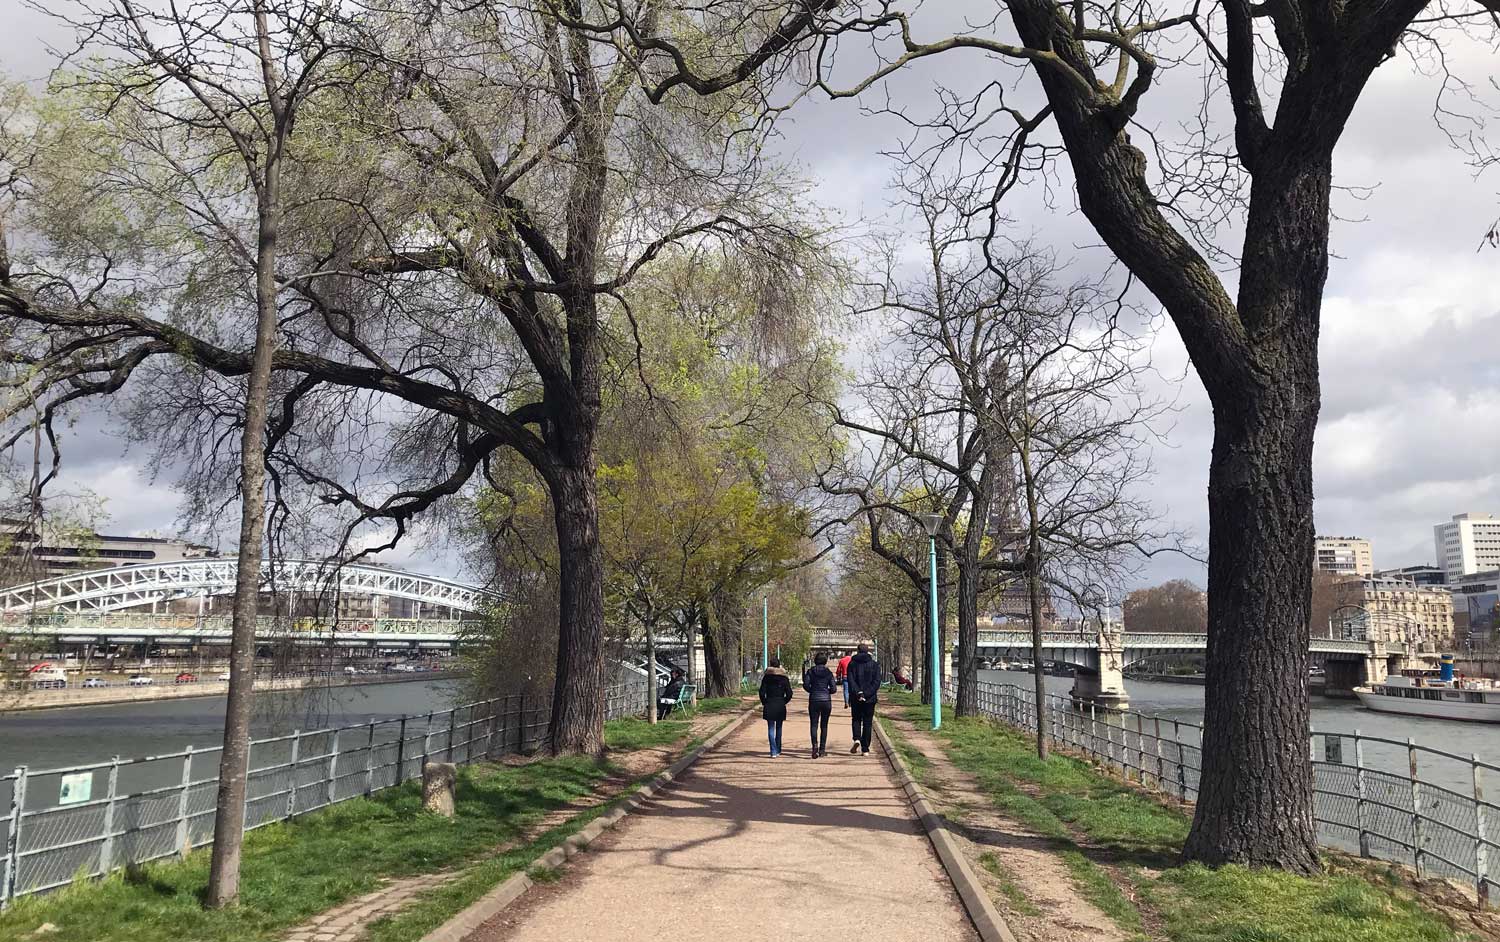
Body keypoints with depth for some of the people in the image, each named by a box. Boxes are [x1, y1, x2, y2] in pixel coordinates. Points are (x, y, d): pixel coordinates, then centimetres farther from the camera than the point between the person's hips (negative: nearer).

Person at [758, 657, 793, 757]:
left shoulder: (766, 677, -2)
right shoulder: (784, 677, 0)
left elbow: (762, 692, -5)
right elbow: (789, 693, -3)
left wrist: (764, 703, 8)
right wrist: (784, 702, 12)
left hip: (769, 705, -2)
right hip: (780, 706, 2)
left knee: (771, 728, -1)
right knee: (779, 728, 15)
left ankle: (773, 751, -11)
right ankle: (778, 750, 21)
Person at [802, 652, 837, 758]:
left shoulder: (811, 671, 0)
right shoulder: (829, 673, 1)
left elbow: (806, 685, -8)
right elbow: (833, 689, -2)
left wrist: (812, 691, 10)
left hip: (814, 700, -1)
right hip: (826, 700, 1)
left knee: (814, 725, -1)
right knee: (824, 725, 12)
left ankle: (815, 745, -25)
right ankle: (822, 749, 13)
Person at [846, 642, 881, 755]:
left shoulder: (852, 664, 0)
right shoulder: (874, 664, 1)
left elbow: (850, 680, -10)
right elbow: (877, 682, -8)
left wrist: (858, 693, -15)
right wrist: (867, 694, -12)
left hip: (855, 698, 0)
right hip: (870, 699, 0)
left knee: (856, 720, 16)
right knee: (867, 722, 7)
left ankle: (857, 739, -9)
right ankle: (865, 749, 5)